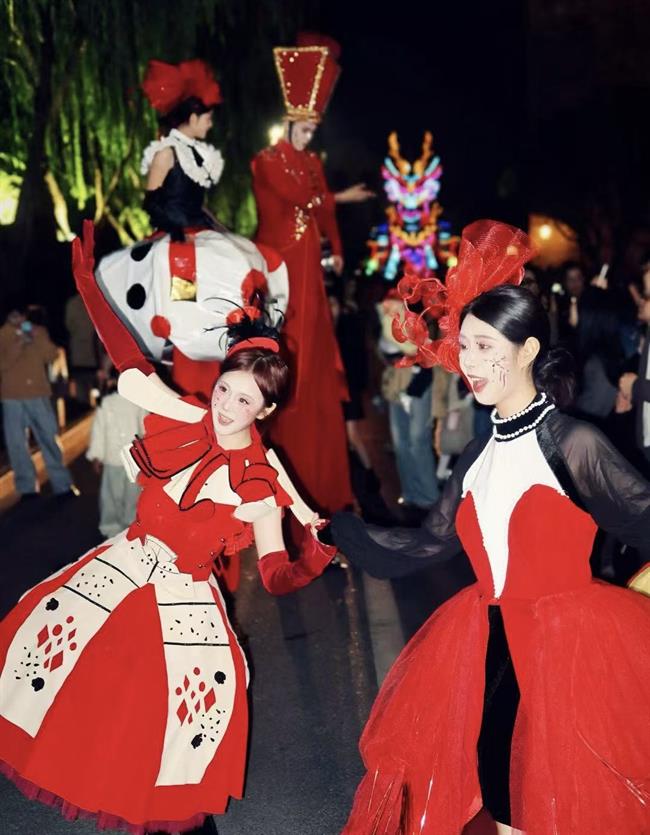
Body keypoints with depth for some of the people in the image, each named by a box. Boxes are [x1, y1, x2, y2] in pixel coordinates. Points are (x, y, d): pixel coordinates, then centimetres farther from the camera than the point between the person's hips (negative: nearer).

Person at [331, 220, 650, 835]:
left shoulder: (573, 443, -13)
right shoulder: (479, 455, 8)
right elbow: (426, 545, 13)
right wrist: (330, 527, 15)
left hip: (569, 645, -6)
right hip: (492, 649, 6)